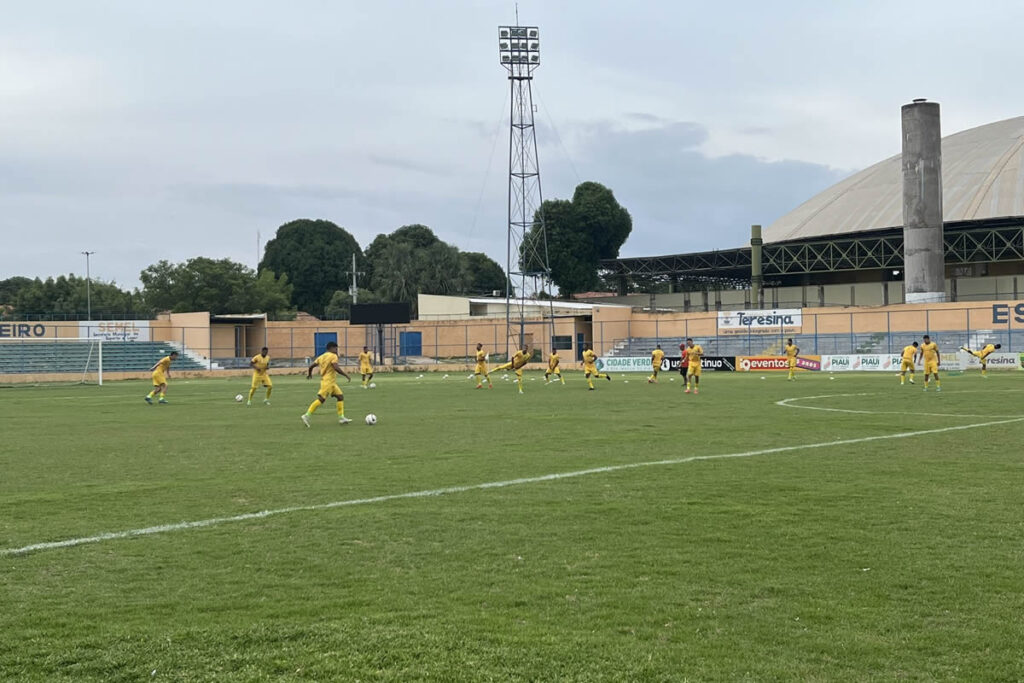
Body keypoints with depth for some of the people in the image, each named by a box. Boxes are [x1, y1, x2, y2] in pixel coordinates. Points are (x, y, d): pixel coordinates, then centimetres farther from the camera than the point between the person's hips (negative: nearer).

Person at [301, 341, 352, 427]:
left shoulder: (321, 356, 15)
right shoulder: (333, 356, -9)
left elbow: (311, 366, 13)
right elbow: (336, 368, -22)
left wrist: (309, 374, 31)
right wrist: (346, 375, -13)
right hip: (328, 382, -10)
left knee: (340, 396, 11)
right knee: (321, 399, -11)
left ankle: (341, 418, 10)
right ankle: (307, 416, -12)